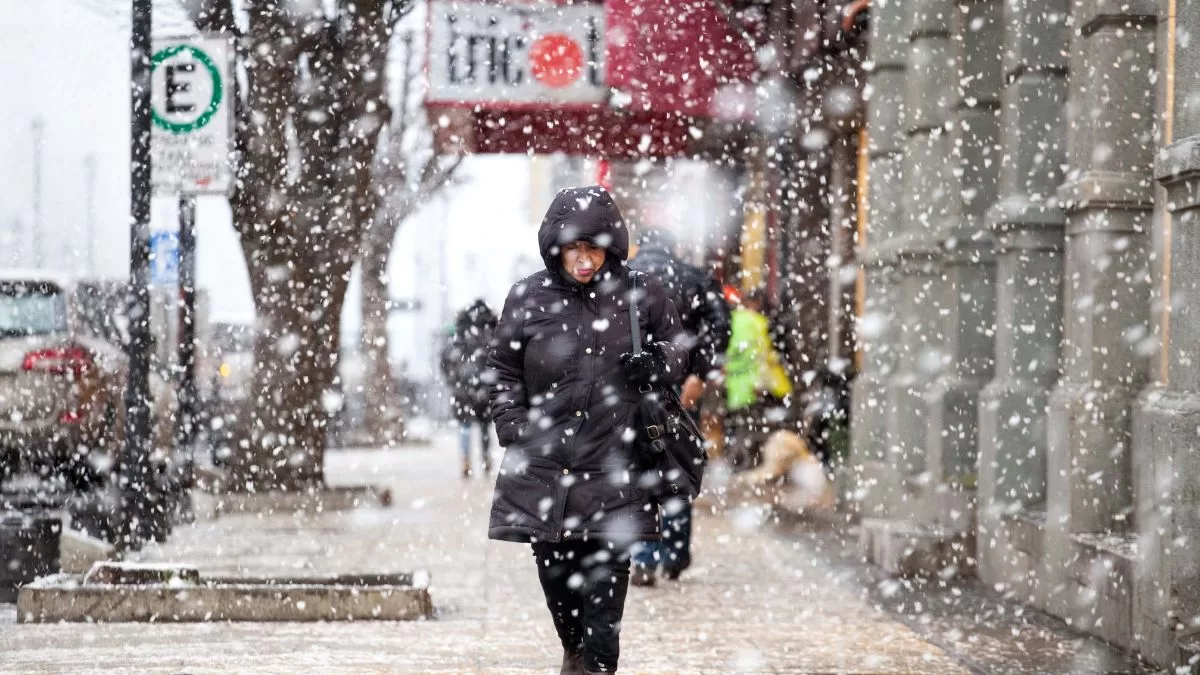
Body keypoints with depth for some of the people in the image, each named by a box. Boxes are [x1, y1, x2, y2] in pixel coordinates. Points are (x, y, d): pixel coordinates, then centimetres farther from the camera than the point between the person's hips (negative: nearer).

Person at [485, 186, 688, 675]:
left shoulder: (640, 296, 2)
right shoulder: (528, 298, 3)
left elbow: (681, 352, 14)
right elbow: (502, 373, 11)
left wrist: (654, 366, -8)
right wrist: (515, 430, -1)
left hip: (613, 472, -2)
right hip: (544, 469, 2)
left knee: (605, 588, -6)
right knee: (556, 579, 11)